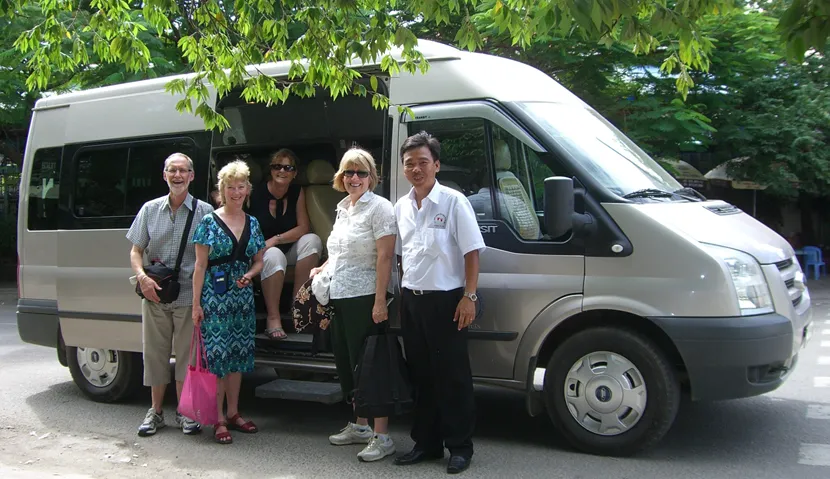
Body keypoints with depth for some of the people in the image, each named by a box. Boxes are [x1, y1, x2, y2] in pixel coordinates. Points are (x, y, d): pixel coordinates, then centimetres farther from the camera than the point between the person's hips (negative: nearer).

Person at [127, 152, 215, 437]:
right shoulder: (150, 209, 8)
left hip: (189, 296, -2)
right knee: (154, 354, 9)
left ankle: (184, 412, 19)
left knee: (186, 355, 4)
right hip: (154, 296, 3)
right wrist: (142, 277, -9)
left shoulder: (205, 212, -1)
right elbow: (136, 251, 11)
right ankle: (155, 411, 23)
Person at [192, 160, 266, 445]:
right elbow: (200, 265, -4)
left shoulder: (252, 224, 9)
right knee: (217, 356, -3)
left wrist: (249, 275, -6)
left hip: (243, 297, 5)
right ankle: (219, 420, 4)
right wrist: (196, 303, -9)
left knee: (238, 355, 10)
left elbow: (258, 261, 16)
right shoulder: (209, 222, -3)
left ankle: (233, 413, 22)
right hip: (215, 298, -5)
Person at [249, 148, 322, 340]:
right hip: (261, 252, -4)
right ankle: (273, 317, -32)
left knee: (312, 240, -23)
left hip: (289, 251, 4)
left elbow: (304, 227, -6)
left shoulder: (297, 192, -2)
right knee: (275, 256, -36)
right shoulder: (256, 193, -11)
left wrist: (275, 240, -18)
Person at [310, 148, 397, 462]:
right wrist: (322, 269, 11)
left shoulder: (379, 207, -8)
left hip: (365, 299, -8)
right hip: (340, 298, 8)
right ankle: (360, 426, 28)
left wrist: (380, 301, -22)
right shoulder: (342, 209, 16)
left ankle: (382, 437, 1)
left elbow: (384, 257, -16)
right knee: (347, 362, 14)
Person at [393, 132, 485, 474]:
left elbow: (471, 252, -9)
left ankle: (460, 447, 13)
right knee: (421, 375, 13)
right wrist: (404, 292, 12)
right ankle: (426, 443, 25)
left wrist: (469, 296, -14)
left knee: (453, 376, 0)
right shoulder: (401, 207, 9)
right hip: (411, 301, 6)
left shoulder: (453, 202, -9)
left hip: (445, 300, -6)